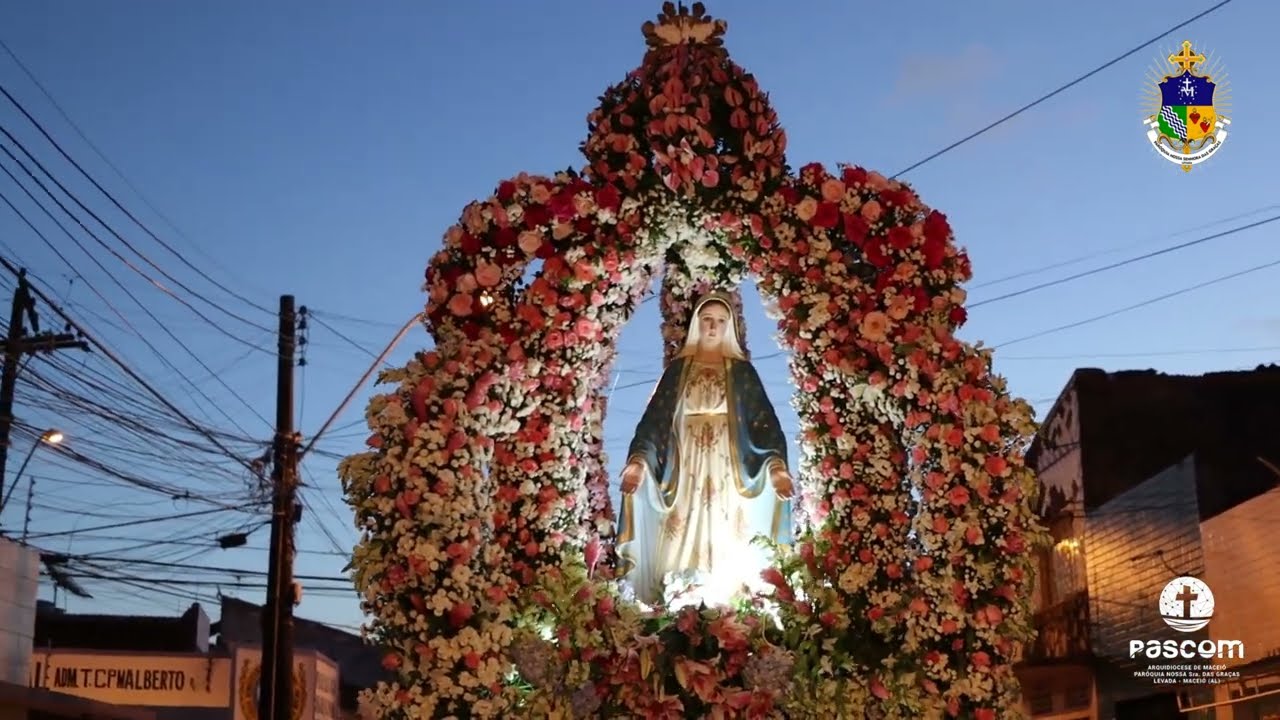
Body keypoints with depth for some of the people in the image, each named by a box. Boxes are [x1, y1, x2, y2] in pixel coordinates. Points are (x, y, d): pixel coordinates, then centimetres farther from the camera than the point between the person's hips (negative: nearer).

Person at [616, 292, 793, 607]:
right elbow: (654, 417, 1)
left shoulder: (742, 371, 7)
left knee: (726, 543, -2)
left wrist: (777, 466, -16)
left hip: (726, 471, 0)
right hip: (686, 470, 0)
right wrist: (638, 461, -16)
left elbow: (764, 419, -1)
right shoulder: (678, 369, 8)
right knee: (684, 541, -3)